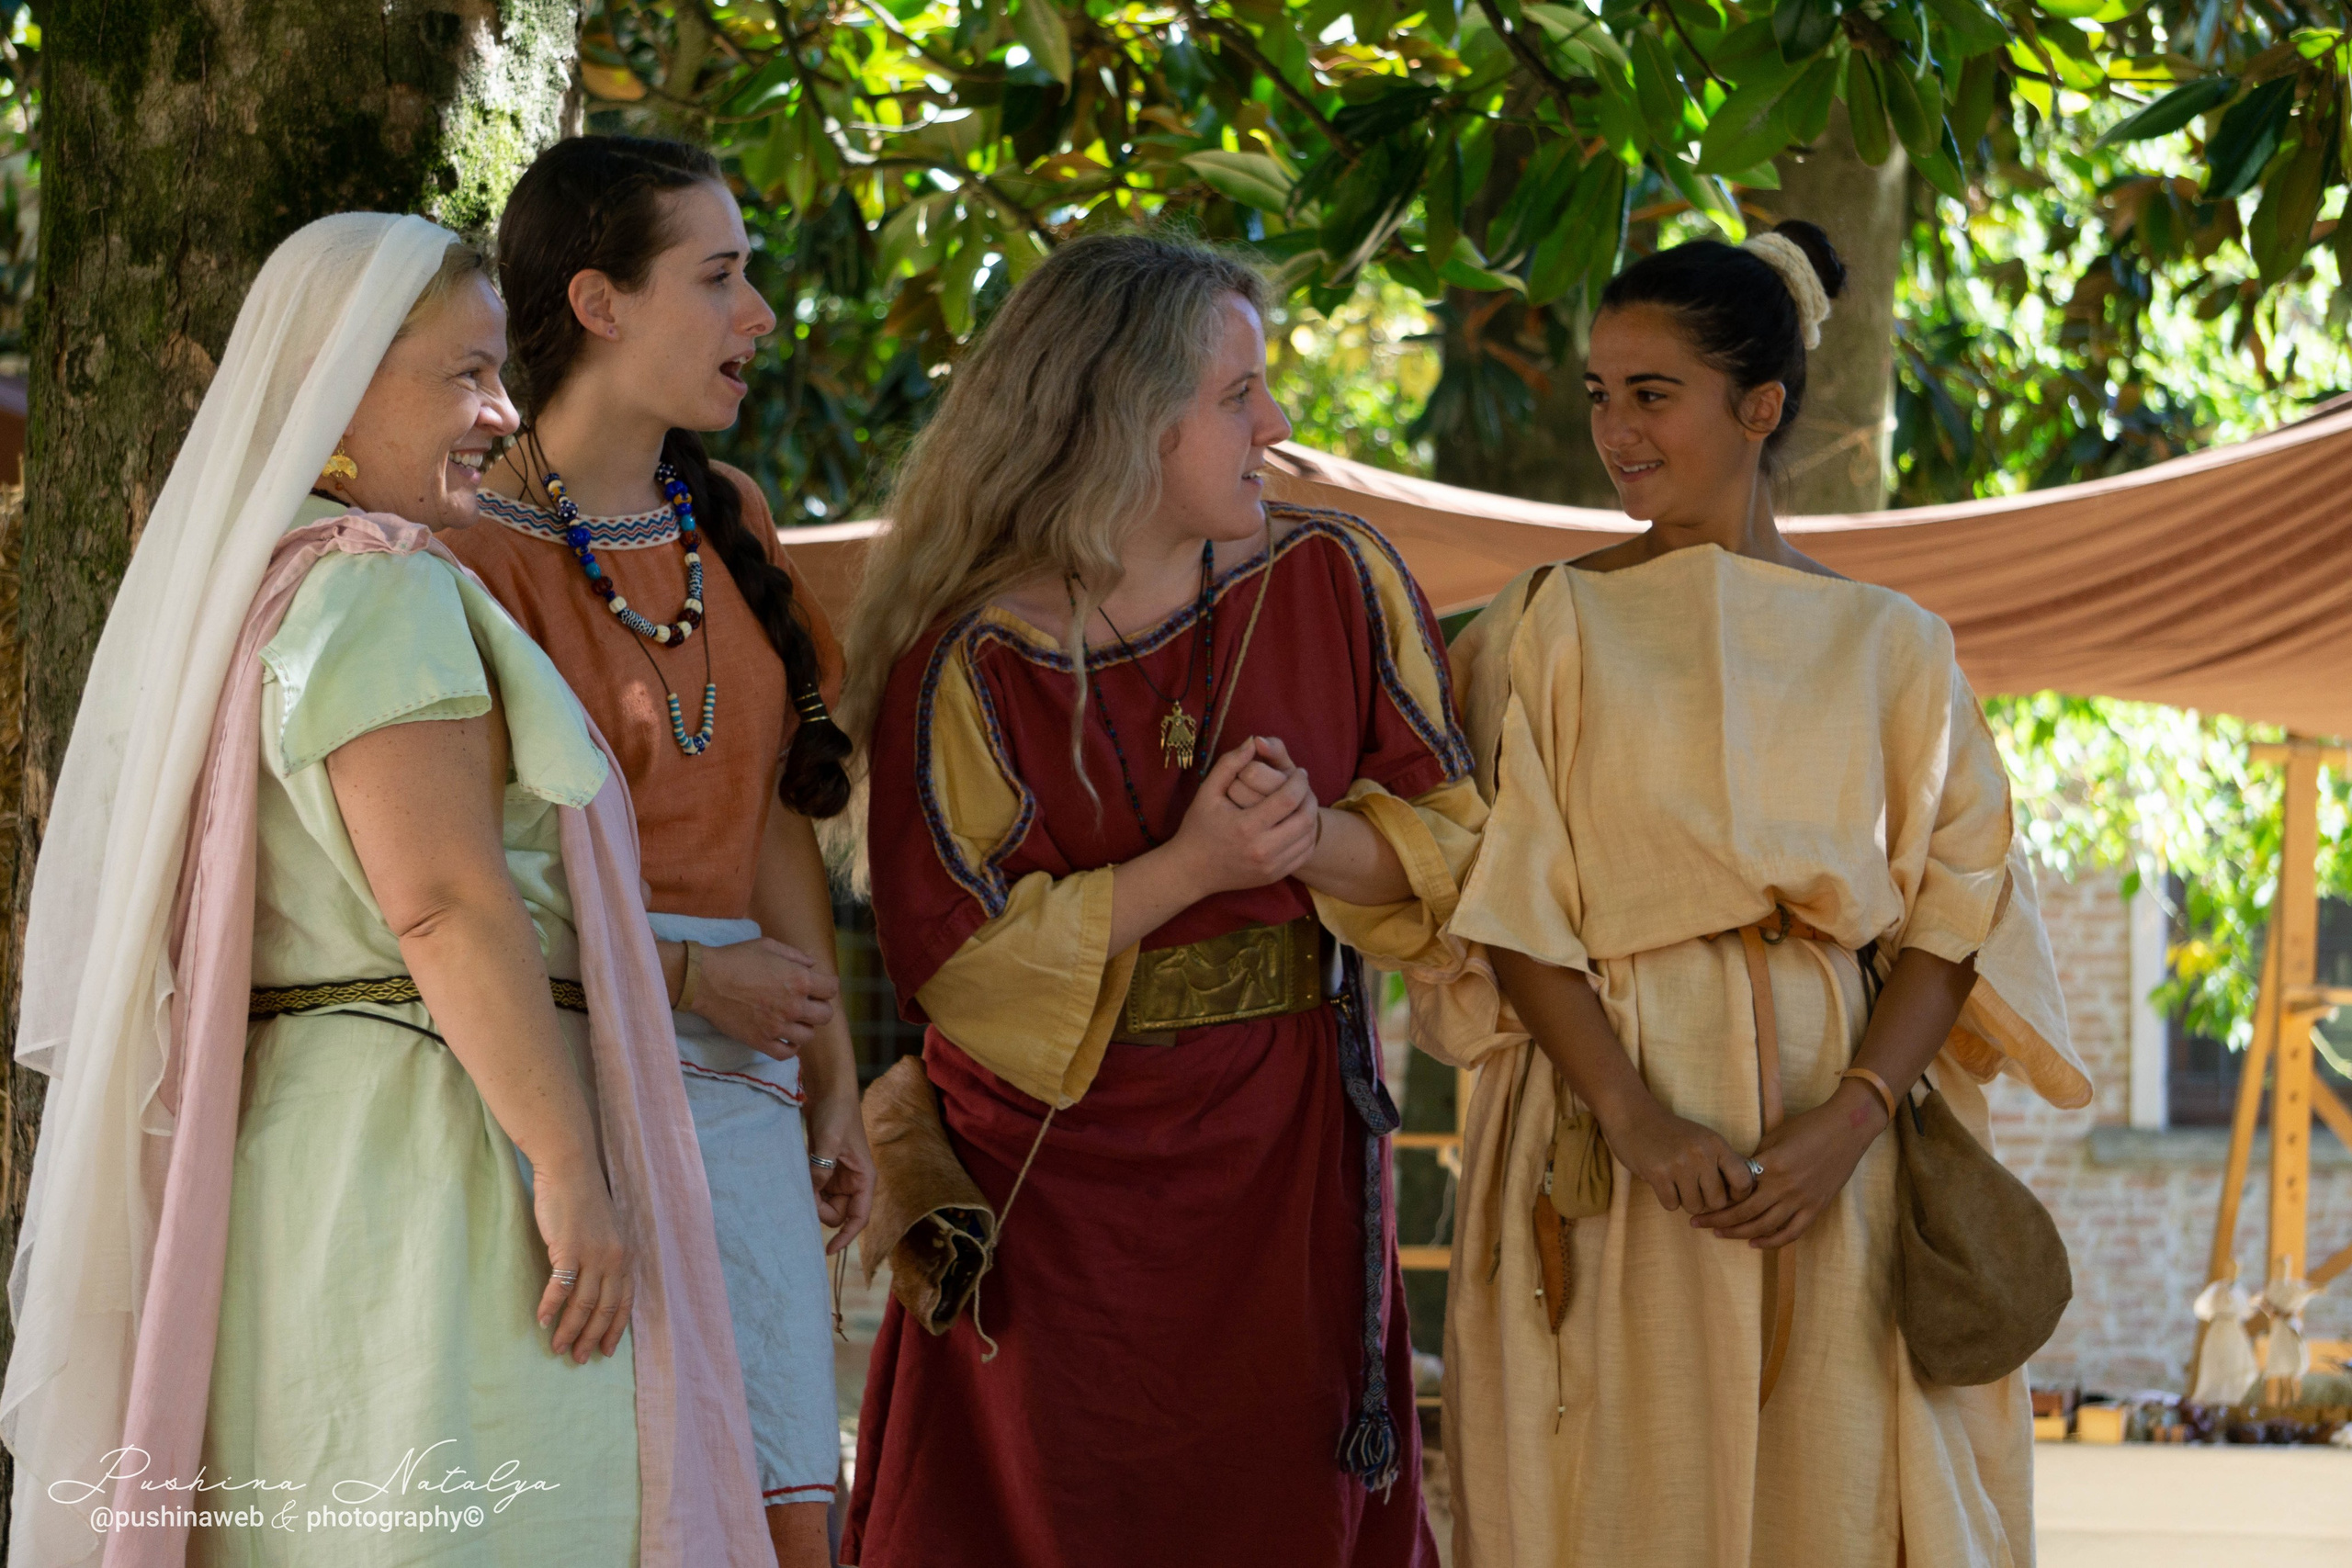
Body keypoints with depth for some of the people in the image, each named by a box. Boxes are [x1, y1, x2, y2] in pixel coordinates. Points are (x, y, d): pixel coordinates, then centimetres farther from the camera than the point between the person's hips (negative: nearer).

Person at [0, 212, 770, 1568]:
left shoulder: (250, 589, 17)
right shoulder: (378, 592, -14)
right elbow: (444, 903, -22)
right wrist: (573, 1174, -21)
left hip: (292, 1139, 10)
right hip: (422, 1149, -10)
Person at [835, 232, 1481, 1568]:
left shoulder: (1337, 583, 0)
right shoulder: (969, 658, -10)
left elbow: (1453, 843, 3)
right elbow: (949, 957, -13)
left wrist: (1317, 842, -18)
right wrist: (1186, 871, -21)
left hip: (1287, 1158, 3)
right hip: (1058, 1175, -3)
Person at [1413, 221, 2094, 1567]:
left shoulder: (1889, 645, 8)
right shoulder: (1549, 629, 5)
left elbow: (1959, 911, 2)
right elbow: (1510, 907, -3)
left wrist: (1854, 1117, -14)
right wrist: (1634, 1117, -17)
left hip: (1834, 1123, 1)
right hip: (1609, 1144, -1)